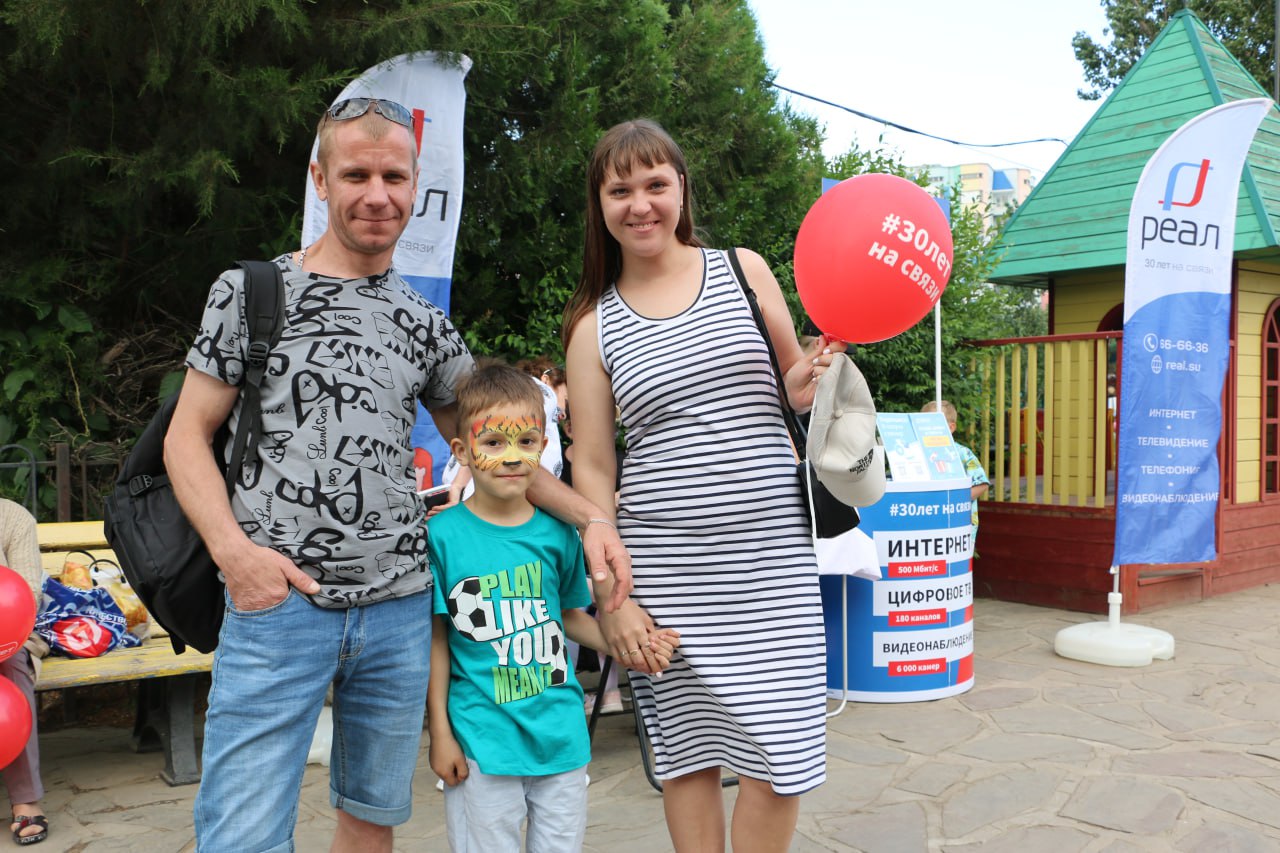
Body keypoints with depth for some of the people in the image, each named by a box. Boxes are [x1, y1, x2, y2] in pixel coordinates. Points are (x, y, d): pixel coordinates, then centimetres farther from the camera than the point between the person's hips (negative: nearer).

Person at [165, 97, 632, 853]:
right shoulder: (251, 291, 2)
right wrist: (234, 549, -14)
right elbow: (188, 436, 3)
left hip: (401, 608, 4)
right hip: (277, 601, -3)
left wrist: (589, 516, 3)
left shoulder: (426, 325, 12)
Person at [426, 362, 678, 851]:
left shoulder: (558, 533, 0)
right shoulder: (442, 535, -9)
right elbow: (436, 638, -3)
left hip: (560, 732, 3)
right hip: (481, 738, -3)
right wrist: (440, 732, -2)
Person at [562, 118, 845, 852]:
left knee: (782, 756, 2)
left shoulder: (742, 270, 6)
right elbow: (592, 468, 3)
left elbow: (796, 379, 17)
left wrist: (805, 389, -7)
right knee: (690, 751, 9)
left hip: (772, 557, 1)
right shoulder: (595, 327, 4)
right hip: (666, 568, 0)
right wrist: (610, 595, -2)